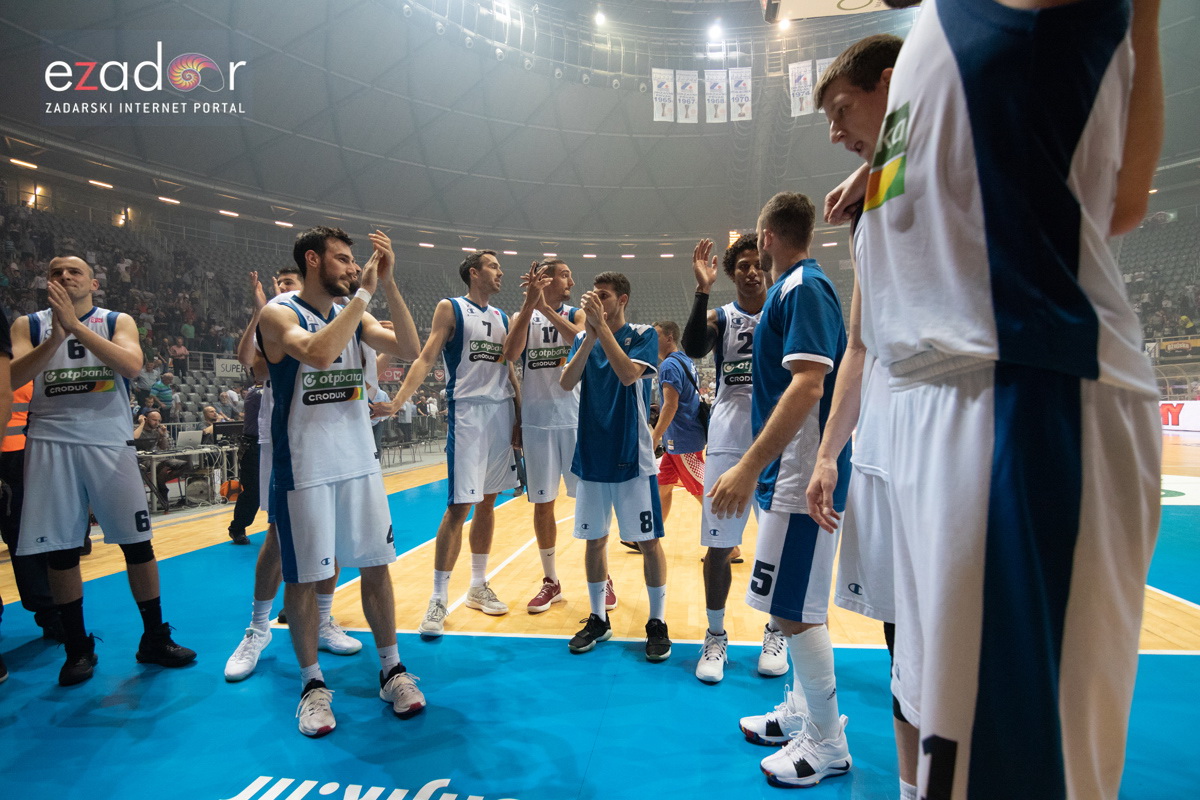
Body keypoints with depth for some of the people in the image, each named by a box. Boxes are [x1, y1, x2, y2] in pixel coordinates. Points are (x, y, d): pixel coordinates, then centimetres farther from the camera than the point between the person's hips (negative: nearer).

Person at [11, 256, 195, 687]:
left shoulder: (118, 321, 6)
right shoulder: (28, 325, 9)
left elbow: (132, 365, -14)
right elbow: (11, 378, -8)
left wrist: (75, 325, -20)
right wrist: (57, 335, -20)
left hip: (110, 442, -1)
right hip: (51, 444, 1)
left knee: (137, 542, 0)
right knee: (61, 550, 5)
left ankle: (154, 639, 13)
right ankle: (77, 648, 19)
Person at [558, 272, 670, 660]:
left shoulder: (643, 335, -2)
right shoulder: (583, 339, 9)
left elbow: (628, 374, -21)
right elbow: (566, 383, -8)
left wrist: (602, 326, -21)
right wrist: (590, 335, -17)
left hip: (632, 455, -4)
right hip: (591, 454, 4)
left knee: (648, 540, 1)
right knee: (594, 539, 11)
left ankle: (658, 622, 17)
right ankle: (598, 619, 26)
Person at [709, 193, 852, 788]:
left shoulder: (802, 287, -13)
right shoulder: (793, 289, 16)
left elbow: (808, 386, -25)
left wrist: (749, 467, -28)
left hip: (799, 476, -10)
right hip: (790, 472, 10)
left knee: (792, 610, -2)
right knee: (799, 607, 18)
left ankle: (827, 743, 14)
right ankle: (803, 711, 33)